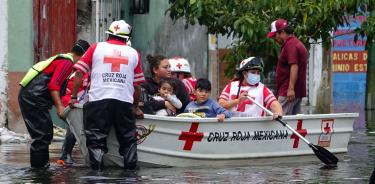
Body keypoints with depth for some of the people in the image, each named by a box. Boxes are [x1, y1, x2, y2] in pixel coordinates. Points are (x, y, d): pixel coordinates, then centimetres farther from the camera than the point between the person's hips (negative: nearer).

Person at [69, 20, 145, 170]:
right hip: (125, 101, 1)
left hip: (98, 99, -1)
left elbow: (79, 74, 7)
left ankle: (97, 164, -6)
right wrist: (136, 107, 28)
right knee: (128, 137, 13)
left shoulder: (96, 48, 13)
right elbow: (137, 86, 16)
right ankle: (131, 164, 8)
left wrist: (73, 97, 15)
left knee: (96, 137, 2)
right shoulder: (134, 53, 17)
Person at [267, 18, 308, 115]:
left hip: (287, 93, -11)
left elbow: (294, 67, -22)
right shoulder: (298, 43, 22)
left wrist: (291, 88, -27)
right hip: (298, 92, 11)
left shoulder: (290, 45, -12)